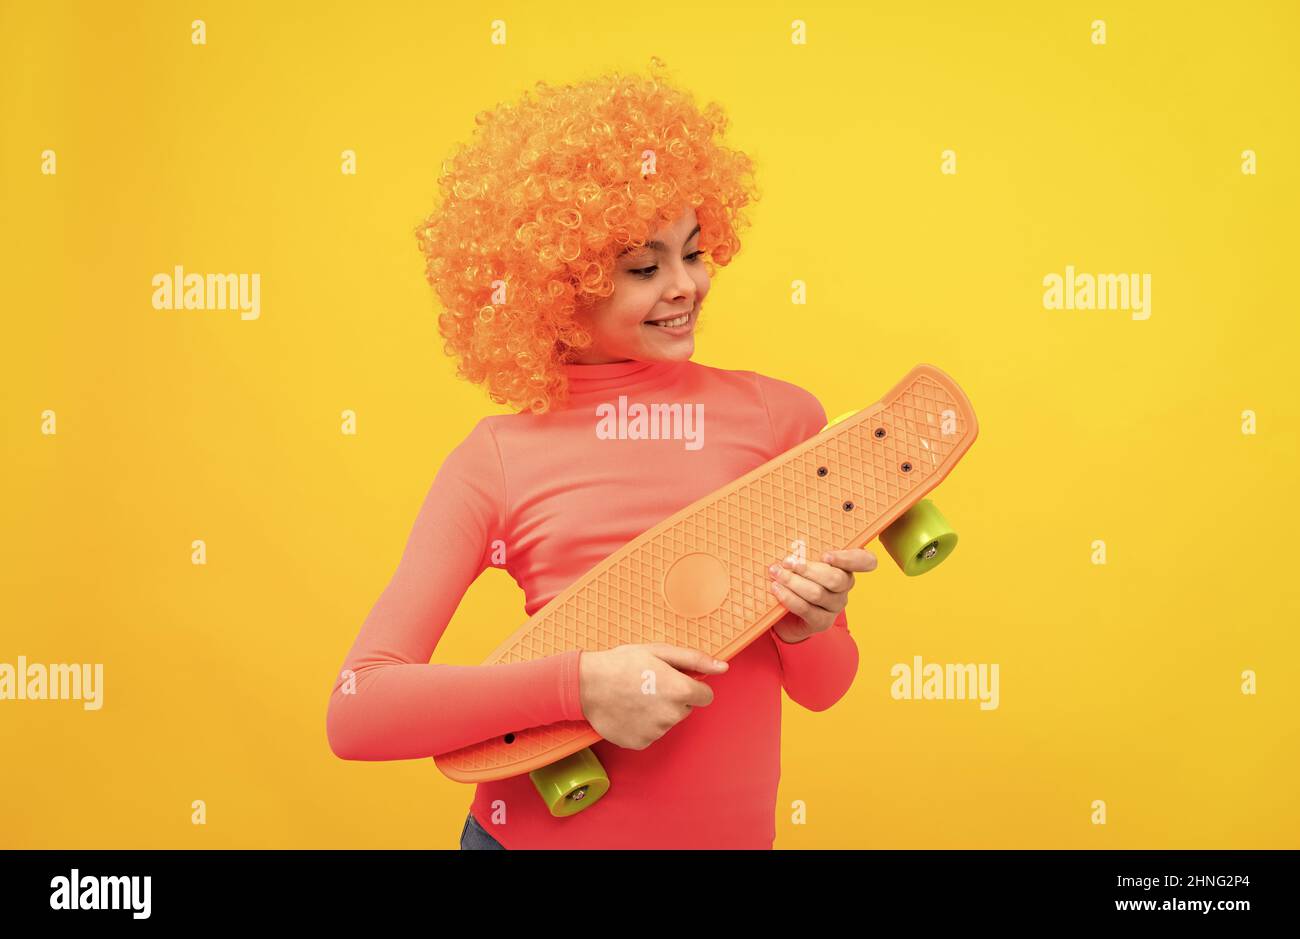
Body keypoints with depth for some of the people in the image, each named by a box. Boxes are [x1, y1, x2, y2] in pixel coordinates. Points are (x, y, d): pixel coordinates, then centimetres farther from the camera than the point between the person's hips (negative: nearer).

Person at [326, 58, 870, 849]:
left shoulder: (779, 417, -5)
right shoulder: (496, 460, -9)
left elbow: (822, 689, 4)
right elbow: (356, 711, -13)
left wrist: (806, 629, -18)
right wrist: (578, 683, -23)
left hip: (729, 830, 2)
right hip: (535, 830, -1)